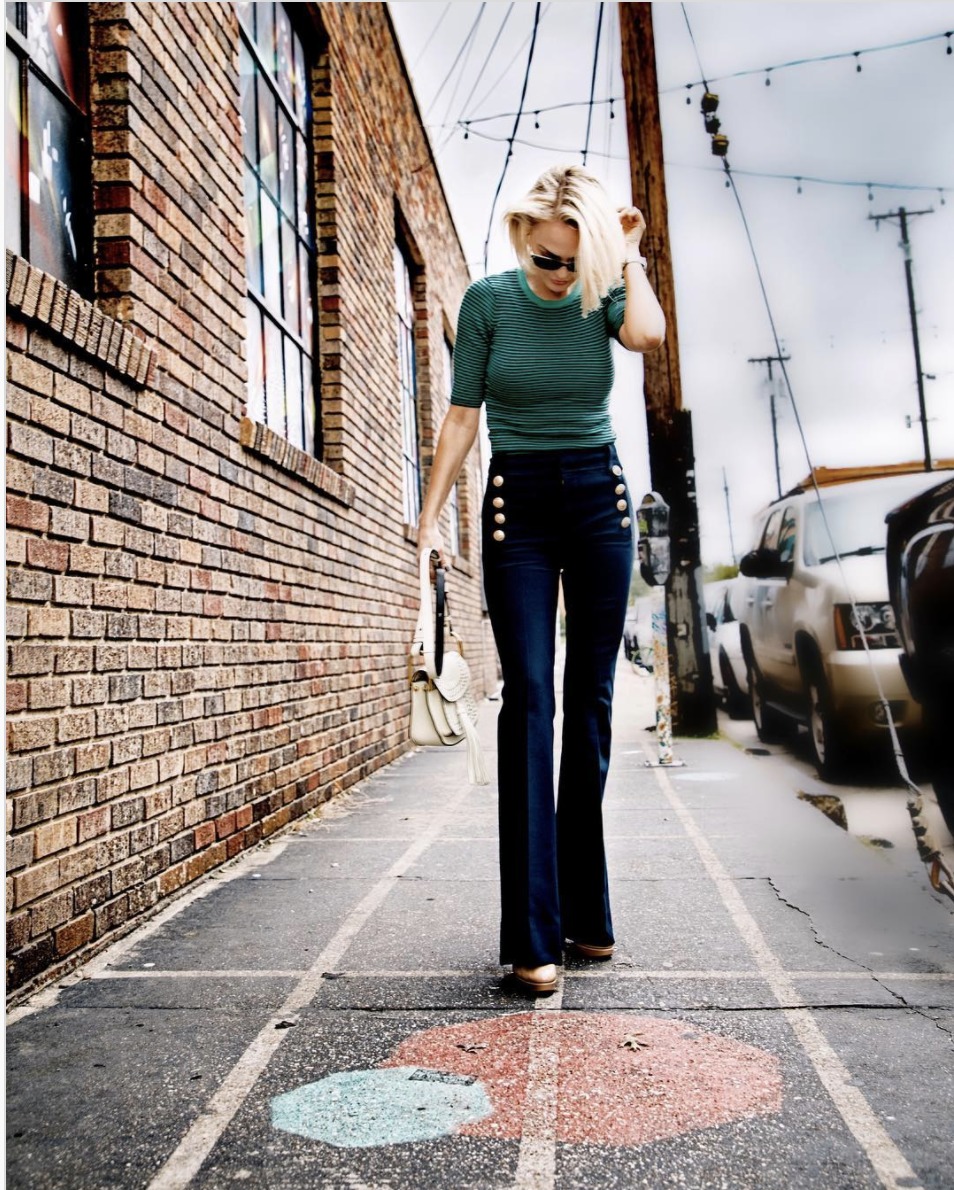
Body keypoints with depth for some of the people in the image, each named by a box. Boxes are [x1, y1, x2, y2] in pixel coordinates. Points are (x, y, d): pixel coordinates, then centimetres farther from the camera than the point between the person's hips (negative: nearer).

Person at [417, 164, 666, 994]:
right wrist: (431, 514, -5)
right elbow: (462, 415, 0)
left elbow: (648, 332, -22)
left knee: (591, 699, 2)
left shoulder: (604, 295, 2)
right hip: (517, 504, -2)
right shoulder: (489, 301, -1)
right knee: (530, 697, -11)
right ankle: (534, 932, -8)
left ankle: (584, 909, 14)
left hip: (599, 498, 2)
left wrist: (629, 254, -8)